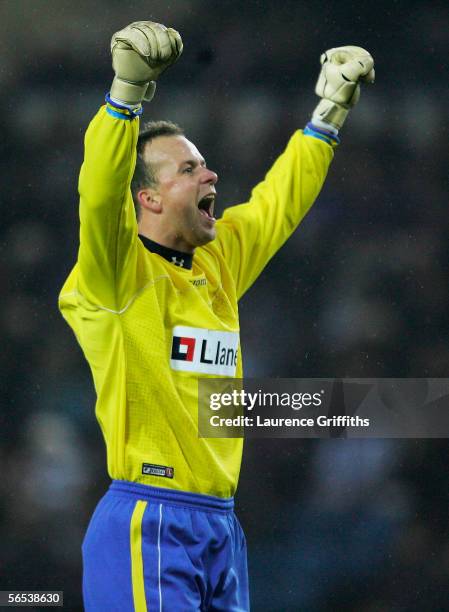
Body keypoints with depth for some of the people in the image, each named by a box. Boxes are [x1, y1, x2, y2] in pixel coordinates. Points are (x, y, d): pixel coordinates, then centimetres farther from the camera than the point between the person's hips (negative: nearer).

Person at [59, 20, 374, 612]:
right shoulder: (119, 272, -6)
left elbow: (278, 204, 29)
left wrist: (330, 112, 30)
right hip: (149, 528, -7)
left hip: (220, 528, 8)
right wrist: (128, 91, -36)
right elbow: (100, 193, -24)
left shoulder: (218, 262, 15)